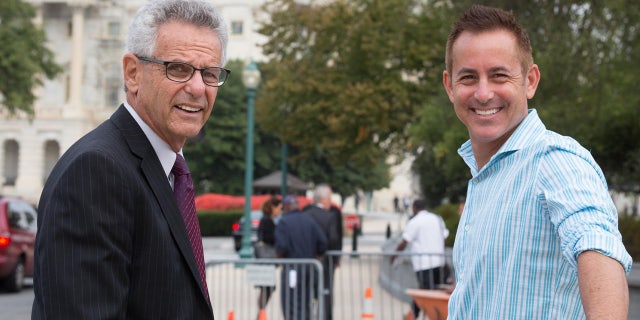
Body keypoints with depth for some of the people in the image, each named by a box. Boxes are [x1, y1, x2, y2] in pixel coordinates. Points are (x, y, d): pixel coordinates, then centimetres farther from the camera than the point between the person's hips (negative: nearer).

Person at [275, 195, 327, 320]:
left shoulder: (283, 222, -9)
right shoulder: (309, 220, 7)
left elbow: (282, 245, -19)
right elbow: (323, 242, 1)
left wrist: (279, 255, 2)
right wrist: (316, 258, 14)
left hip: (292, 268, -6)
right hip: (309, 267, 6)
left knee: (291, 304, -5)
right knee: (305, 304, 15)